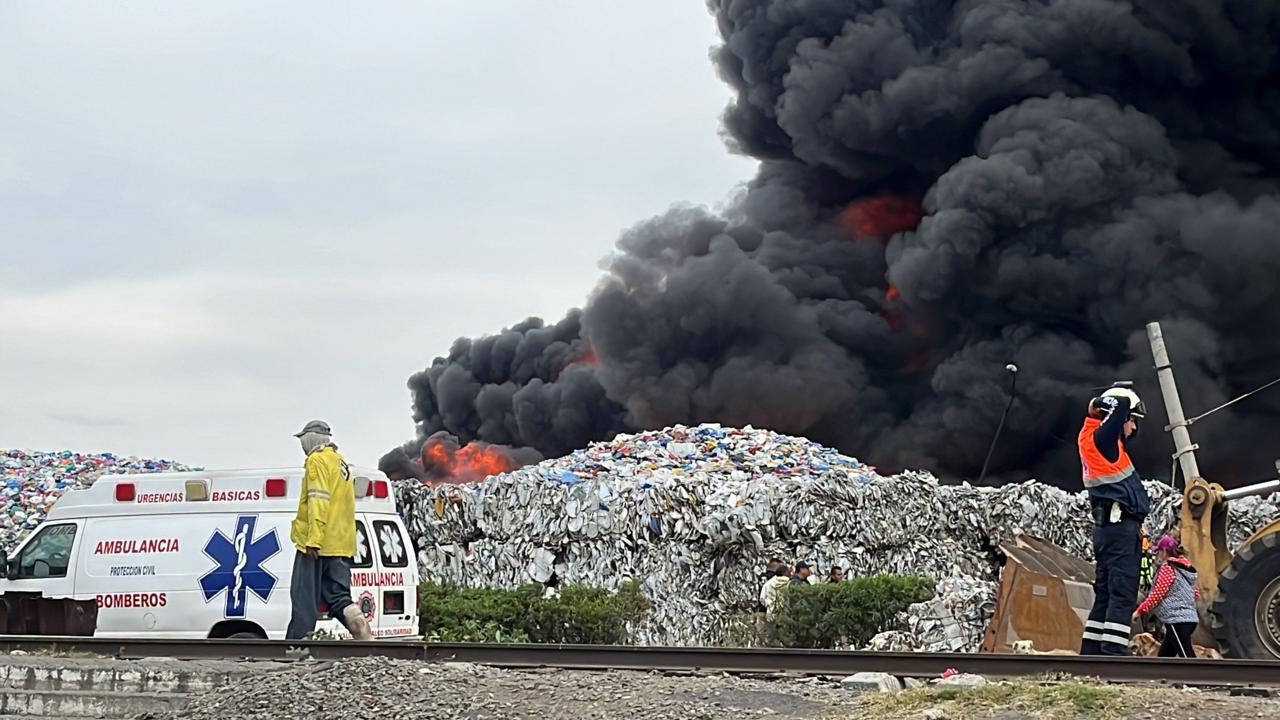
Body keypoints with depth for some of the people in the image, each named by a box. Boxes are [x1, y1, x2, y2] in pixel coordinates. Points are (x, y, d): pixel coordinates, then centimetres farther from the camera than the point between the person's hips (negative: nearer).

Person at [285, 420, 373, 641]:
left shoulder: (318, 460, -6)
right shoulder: (341, 463, 23)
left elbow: (318, 501, -17)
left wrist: (313, 539, -23)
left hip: (317, 545, -8)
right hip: (341, 545, 8)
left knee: (304, 599, -4)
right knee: (339, 598, 6)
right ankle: (366, 638, -8)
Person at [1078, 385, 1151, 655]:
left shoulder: (1092, 438, 17)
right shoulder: (1101, 438, -10)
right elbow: (1123, 403, -19)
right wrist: (1101, 404, 0)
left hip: (1108, 525, 10)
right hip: (1120, 524, -10)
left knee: (1105, 594, 11)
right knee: (1122, 595, -12)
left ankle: (1091, 654, 11)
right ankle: (1113, 654, -18)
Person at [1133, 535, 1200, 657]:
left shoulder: (1168, 567, -8)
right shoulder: (1186, 567, 16)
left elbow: (1157, 594, -12)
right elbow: (1196, 594, 21)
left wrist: (1140, 610, -4)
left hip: (1177, 620, -9)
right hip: (1188, 618, 9)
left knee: (1188, 658, -14)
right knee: (1164, 656, 15)